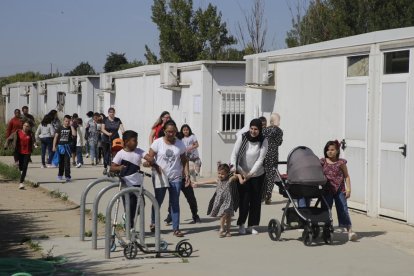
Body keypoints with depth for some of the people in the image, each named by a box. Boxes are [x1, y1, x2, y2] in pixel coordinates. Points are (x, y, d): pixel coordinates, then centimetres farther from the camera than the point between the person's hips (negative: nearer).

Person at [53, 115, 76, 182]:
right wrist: (54, 146, -3)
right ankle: (60, 175, 26)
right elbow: (56, 137, 4)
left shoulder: (70, 128, 2)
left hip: (67, 147, -1)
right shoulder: (60, 128, 3)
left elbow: (74, 134, -18)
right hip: (60, 146, 2)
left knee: (67, 162, -7)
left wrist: (71, 126, -12)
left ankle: (67, 176, -8)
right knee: (61, 162, 12)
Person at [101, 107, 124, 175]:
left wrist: (123, 131, -27)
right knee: (106, 153, 6)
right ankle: (105, 168, 20)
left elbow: (121, 127, -4)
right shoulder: (105, 120, 2)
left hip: (115, 139, 0)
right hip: (106, 140, 0)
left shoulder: (118, 120, 6)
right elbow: (102, 129, -5)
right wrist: (107, 133, -23)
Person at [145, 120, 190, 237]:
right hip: (160, 177, -2)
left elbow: (184, 161, 7)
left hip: (175, 178, 2)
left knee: (175, 203, 2)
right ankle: (153, 222, 31)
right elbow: (149, 157, -5)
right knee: (158, 201, 8)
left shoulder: (180, 144, 3)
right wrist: (156, 166, -19)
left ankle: (176, 228, 5)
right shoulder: (158, 143, -5)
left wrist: (187, 174, -2)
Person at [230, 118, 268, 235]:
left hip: (257, 174, 1)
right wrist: (233, 166, -30)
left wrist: (251, 173, -22)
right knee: (244, 199, -5)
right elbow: (234, 153, -13)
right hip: (242, 173, -1)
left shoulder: (263, 141, -11)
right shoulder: (242, 137, -13)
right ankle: (241, 224, 11)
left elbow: (260, 159, -14)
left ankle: (252, 226, 15)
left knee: (256, 200, 5)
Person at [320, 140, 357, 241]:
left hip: (340, 190, -1)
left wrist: (348, 188, -2)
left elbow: (346, 176, 6)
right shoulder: (322, 162, 4)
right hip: (327, 190, 1)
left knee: (343, 210, -5)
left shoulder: (341, 162, 2)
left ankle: (350, 231, -8)